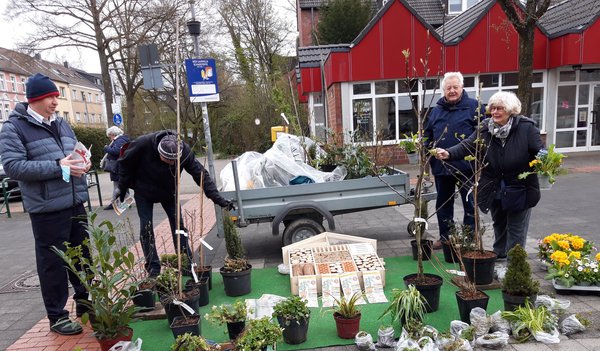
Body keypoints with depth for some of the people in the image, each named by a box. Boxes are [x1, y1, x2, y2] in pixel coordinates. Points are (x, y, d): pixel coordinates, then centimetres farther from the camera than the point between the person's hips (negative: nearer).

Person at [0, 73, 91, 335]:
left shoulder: (62, 125, 14)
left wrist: (82, 163, -1)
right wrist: (57, 167, -23)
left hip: (75, 204, 7)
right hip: (47, 209, -6)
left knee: (82, 257, 16)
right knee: (53, 262, 3)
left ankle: (85, 305, 33)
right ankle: (57, 316, 18)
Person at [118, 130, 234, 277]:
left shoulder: (184, 150, -31)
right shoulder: (142, 144, -34)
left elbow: (200, 174, -30)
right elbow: (125, 164, -14)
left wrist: (217, 198, -38)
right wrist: (123, 188, -4)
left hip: (169, 191, 1)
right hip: (143, 192, -1)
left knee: (178, 225, -1)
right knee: (146, 228, -3)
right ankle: (153, 269, 9)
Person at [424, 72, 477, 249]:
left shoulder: (473, 106, -2)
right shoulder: (436, 110, 12)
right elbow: (427, 134, 19)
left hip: (466, 166, -5)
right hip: (441, 166, 5)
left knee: (470, 203, 6)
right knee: (443, 203, 14)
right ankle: (445, 237, 28)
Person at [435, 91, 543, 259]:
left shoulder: (526, 127, -14)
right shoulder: (485, 128, -5)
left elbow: (539, 152, -11)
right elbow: (467, 145, -14)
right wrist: (449, 153, -32)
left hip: (519, 190, -4)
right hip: (494, 189, 4)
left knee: (516, 231, 6)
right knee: (499, 226, 22)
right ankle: (499, 257, 42)